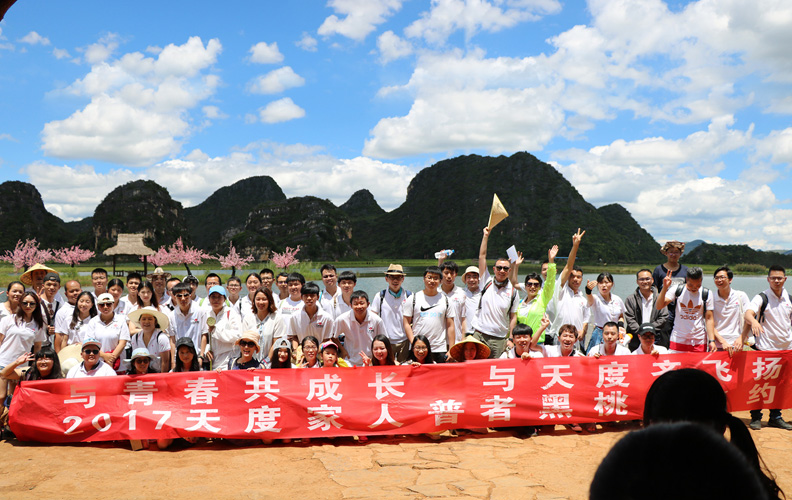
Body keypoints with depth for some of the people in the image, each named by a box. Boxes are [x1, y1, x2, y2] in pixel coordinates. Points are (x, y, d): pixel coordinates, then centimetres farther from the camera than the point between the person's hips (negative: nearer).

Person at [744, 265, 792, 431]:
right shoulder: (761, 298, -7)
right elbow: (748, 314, -24)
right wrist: (754, 321, -46)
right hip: (764, 348, -5)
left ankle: (775, 417, 20)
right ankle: (755, 417, 8)